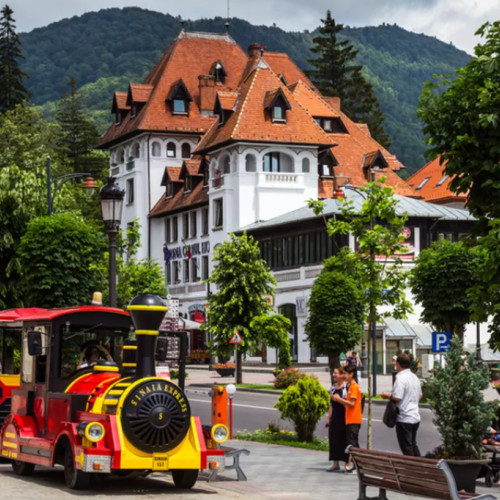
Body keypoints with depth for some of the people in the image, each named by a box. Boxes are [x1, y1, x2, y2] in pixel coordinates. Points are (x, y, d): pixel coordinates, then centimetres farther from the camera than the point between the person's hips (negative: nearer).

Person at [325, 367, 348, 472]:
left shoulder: (347, 387, -10)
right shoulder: (333, 387, 13)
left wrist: (338, 399, -20)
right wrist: (329, 417, 14)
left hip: (344, 418, -7)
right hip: (335, 419, 7)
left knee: (344, 440, -3)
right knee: (333, 440, 8)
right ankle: (335, 464, 16)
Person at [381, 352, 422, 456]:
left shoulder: (400, 378, -17)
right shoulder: (414, 377, 10)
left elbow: (397, 398, -22)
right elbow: (419, 396, 17)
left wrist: (387, 395, -5)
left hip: (404, 419, -8)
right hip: (415, 417, 8)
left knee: (407, 448, -1)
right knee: (413, 445, 20)